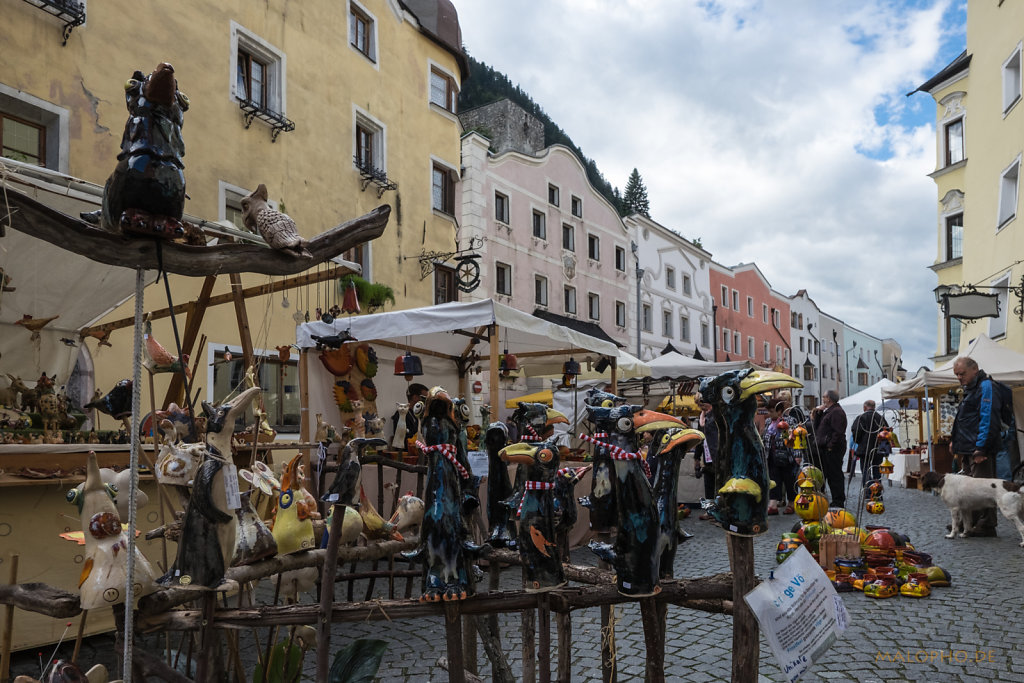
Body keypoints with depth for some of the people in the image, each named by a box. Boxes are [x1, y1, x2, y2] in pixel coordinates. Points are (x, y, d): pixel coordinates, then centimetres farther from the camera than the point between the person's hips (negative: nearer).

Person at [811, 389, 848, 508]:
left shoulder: (837, 412, -13)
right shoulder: (827, 411, 20)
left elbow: (838, 432, -22)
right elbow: (817, 426, 21)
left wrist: (831, 445, -22)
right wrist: (818, 413, 10)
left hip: (833, 450, -11)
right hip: (825, 449, 11)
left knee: (835, 475, -6)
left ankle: (838, 502, 0)